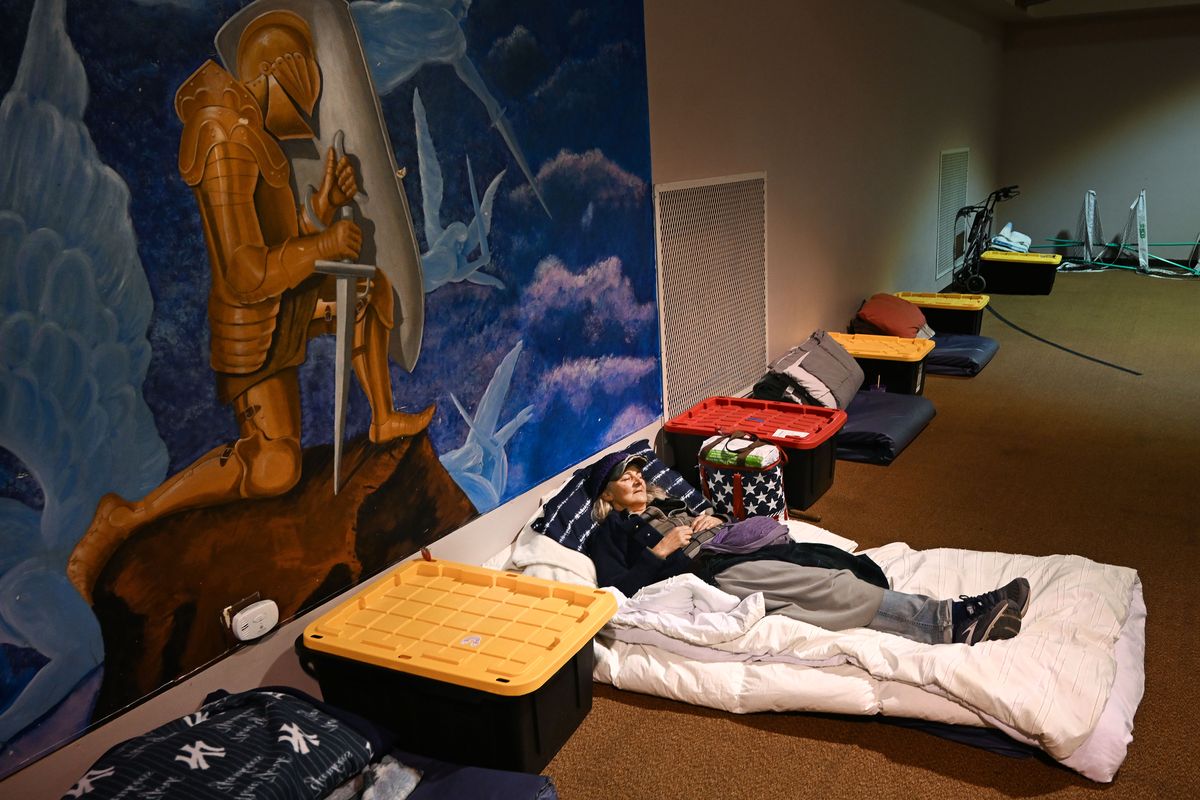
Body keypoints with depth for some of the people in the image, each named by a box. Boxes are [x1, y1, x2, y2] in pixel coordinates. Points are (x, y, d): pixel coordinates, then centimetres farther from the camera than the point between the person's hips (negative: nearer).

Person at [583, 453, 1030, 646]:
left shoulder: (665, 504, 32)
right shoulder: (608, 534, 11)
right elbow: (615, 589, -4)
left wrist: (713, 521, 9)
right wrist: (660, 551, -9)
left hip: (733, 549, 7)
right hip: (712, 573, -7)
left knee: (834, 566, -20)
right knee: (826, 587, -27)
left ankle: (956, 618, -35)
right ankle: (947, 623, -37)